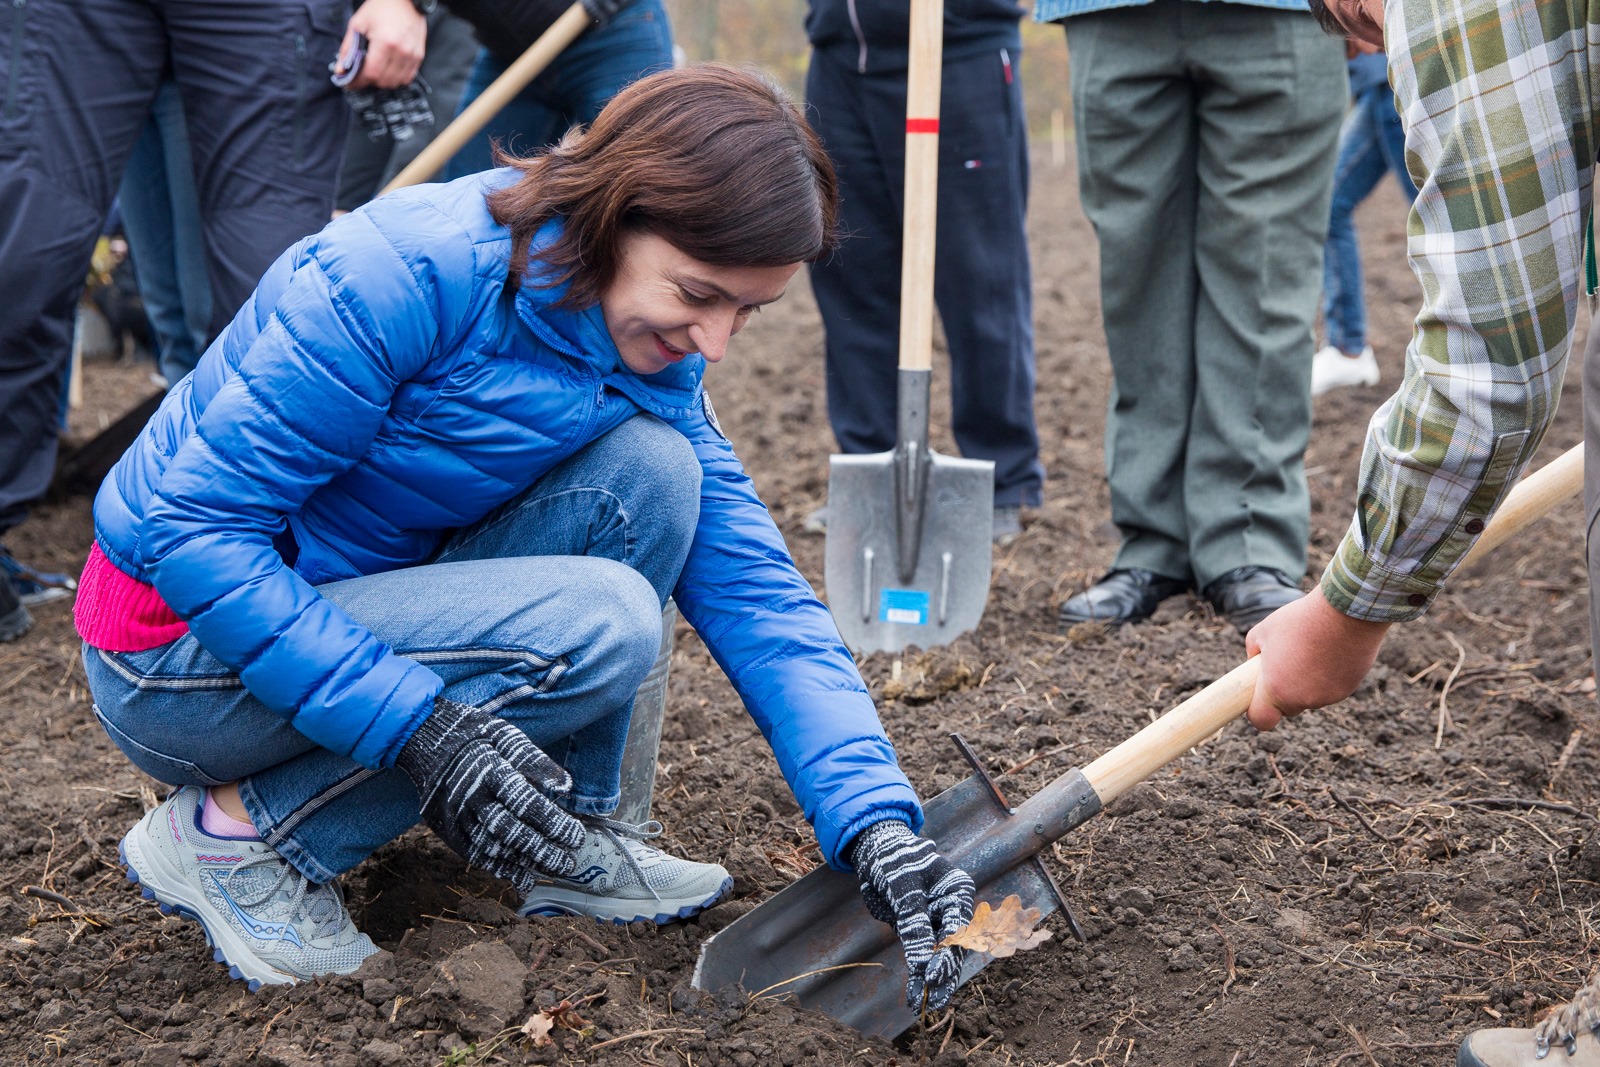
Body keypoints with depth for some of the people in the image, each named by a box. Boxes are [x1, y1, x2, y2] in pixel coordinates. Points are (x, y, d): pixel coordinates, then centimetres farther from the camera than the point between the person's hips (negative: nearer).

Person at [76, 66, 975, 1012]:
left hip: (357, 603, 7)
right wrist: (418, 725, -32)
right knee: (599, 625, -26)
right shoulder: (407, 269, -27)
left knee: (652, 468, -14)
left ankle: (561, 835, -2)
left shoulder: (653, 368, -4)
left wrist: (877, 828, -19)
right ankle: (235, 830, -12)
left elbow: (759, 595, -7)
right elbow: (193, 525, -26)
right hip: (185, 651, -6)